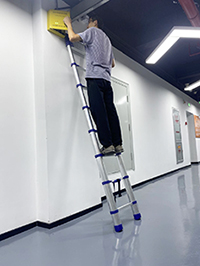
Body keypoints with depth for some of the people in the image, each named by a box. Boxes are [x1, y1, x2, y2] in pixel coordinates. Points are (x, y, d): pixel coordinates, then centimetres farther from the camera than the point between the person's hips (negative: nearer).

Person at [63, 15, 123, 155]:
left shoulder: (93, 31, 10)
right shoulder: (107, 39, 33)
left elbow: (73, 38, -2)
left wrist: (69, 24, 15)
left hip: (95, 77, -8)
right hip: (107, 79, 8)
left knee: (99, 112, -13)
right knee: (110, 112, 1)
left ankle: (107, 145, -17)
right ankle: (118, 144, -1)